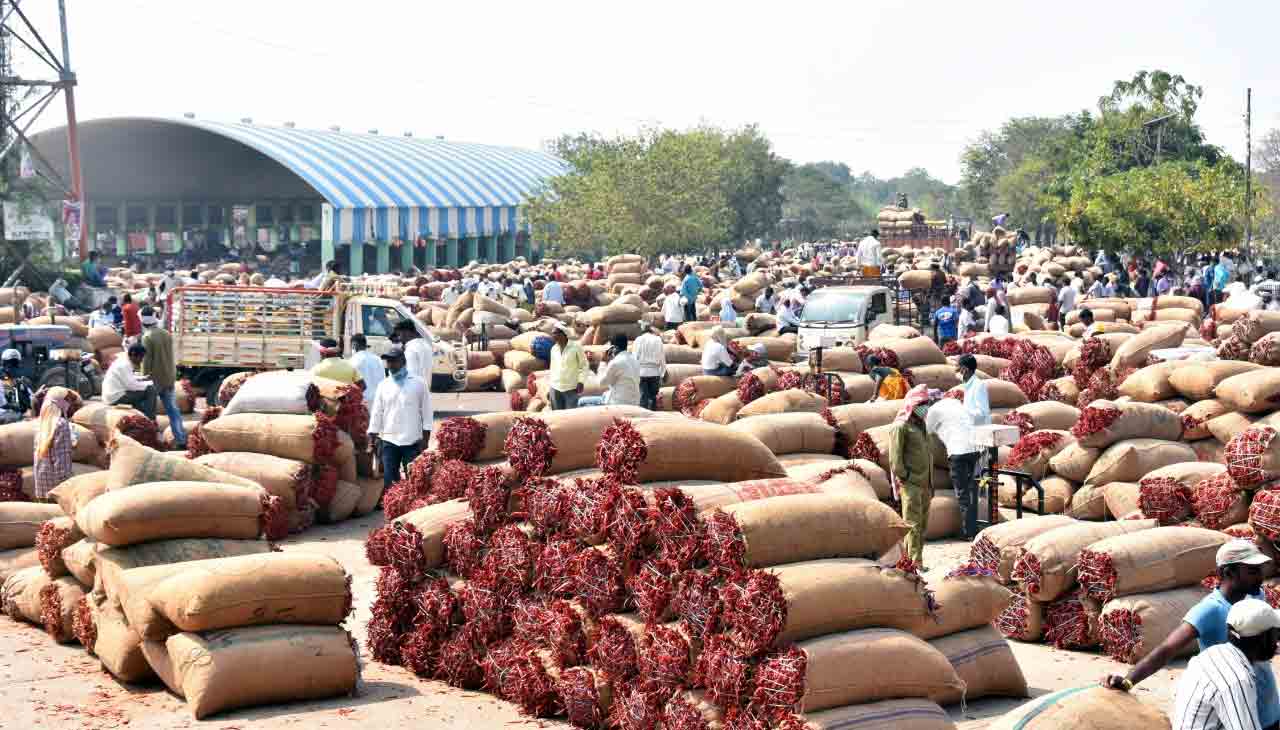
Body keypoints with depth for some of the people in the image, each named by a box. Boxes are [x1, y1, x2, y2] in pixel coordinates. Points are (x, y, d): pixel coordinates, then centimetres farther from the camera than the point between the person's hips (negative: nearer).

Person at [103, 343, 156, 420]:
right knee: (150, 390, -14)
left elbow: (129, 379, 20)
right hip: (116, 398, -10)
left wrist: (144, 378, 8)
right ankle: (148, 419, -7)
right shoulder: (124, 365, -19)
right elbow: (131, 385, -21)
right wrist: (150, 383, -10)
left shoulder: (123, 361, 11)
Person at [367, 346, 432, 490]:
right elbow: (376, 414, 10)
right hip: (388, 441, 2)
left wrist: (425, 441, -4)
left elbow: (427, 413, 1)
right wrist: (372, 442, 5)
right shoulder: (384, 385, 8)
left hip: (412, 441, -2)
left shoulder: (418, 383, 1)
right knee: (389, 481, 2)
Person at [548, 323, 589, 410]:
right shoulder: (553, 349, 7)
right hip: (555, 388, 5)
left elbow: (584, 365, -3)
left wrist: (581, 382, -12)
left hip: (571, 388, -5)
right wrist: (551, 385, 14)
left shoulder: (576, 347, -7)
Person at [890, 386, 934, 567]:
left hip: (924, 484, 8)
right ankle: (915, 564, -11)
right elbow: (895, 457, -14)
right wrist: (903, 478, -16)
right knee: (913, 525, -10)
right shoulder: (901, 426, -9)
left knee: (923, 526, 10)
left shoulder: (921, 425, 18)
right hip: (911, 484, -8)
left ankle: (916, 561, 17)